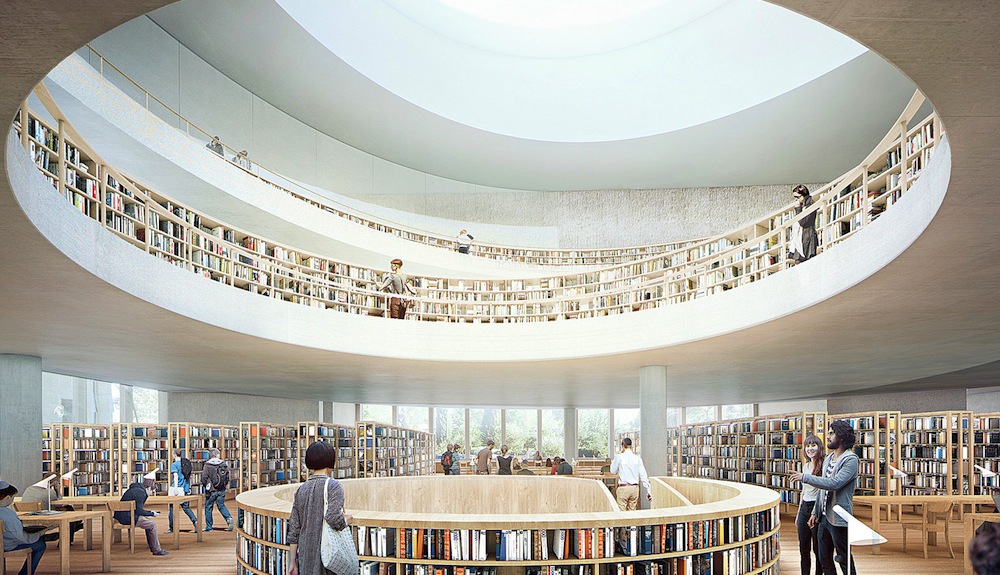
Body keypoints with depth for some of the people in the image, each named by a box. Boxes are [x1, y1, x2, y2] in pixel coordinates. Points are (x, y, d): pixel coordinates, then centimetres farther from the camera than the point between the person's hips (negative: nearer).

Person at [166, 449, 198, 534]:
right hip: (185, 489, 6)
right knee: (186, 507, 10)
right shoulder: (186, 464, 12)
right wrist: (189, 488, 23)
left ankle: (171, 528, 11)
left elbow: (176, 476, -19)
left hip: (177, 489, -6)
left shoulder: (174, 465, -7)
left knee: (172, 508, 5)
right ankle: (195, 521, -11)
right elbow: (189, 477, 17)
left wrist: (175, 488, -25)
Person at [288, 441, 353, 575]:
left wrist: (292, 563, 14)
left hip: (305, 559, 5)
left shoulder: (301, 489, 9)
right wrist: (346, 520, 0)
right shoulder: (333, 486, -8)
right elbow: (333, 518, -22)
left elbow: (293, 530, 9)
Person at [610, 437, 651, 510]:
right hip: (635, 488, 3)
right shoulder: (637, 458, 3)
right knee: (632, 511, 11)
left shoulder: (619, 457, -5)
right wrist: (648, 490, 6)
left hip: (623, 488, -3)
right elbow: (643, 475, 3)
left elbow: (613, 471, 8)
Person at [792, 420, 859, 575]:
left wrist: (805, 478, -23)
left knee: (844, 560, 2)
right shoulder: (828, 458, 14)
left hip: (838, 519, -8)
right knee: (824, 559, 13)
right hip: (824, 517, 8)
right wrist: (815, 512, 17)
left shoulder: (851, 460, -14)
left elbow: (834, 484, -25)